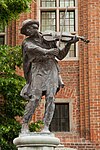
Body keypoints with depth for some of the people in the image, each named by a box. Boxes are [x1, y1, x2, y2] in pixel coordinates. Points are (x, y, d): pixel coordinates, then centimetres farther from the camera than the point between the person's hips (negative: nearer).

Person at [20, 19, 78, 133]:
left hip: (52, 70, 2)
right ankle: (24, 125, -4)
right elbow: (34, 49, -14)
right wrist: (47, 52, -32)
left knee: (50, 98, -11)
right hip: (38, 71, -2)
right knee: (35, 99, -13)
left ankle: (46, 127, -9)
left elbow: (60, 56, 17)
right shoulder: (27, 42, 10)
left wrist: (68, 44, 3)